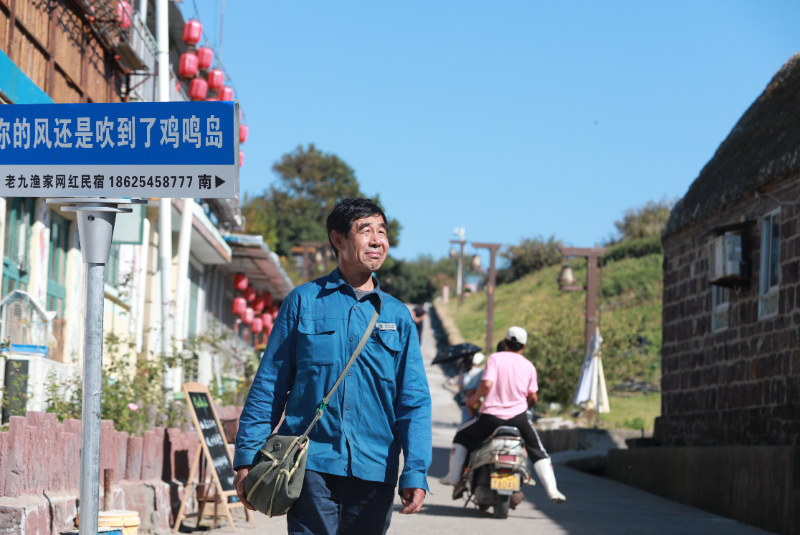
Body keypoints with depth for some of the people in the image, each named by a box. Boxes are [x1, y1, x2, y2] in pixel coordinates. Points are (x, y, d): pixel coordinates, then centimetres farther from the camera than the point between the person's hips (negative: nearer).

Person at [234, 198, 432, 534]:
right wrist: (247, 458, 1)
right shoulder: (303, 301, 6)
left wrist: (416, 472, -3)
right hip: (311, 466, -2)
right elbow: (269, 385, 7)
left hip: (374, 471, 3)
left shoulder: (396, 315, 11)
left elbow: (414, 401, 8)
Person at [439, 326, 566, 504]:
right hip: (518, 417, 2)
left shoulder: (495, 358, -4)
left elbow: (487, 384, -17)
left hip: (492, 416, -2)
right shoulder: (528, 366, 5)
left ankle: (454, 475, 18)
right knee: (537, 451, 15)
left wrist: (474, 399, 0)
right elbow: (533, 397, 7)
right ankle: (552, 490, 3)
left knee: (462, 436, 22)